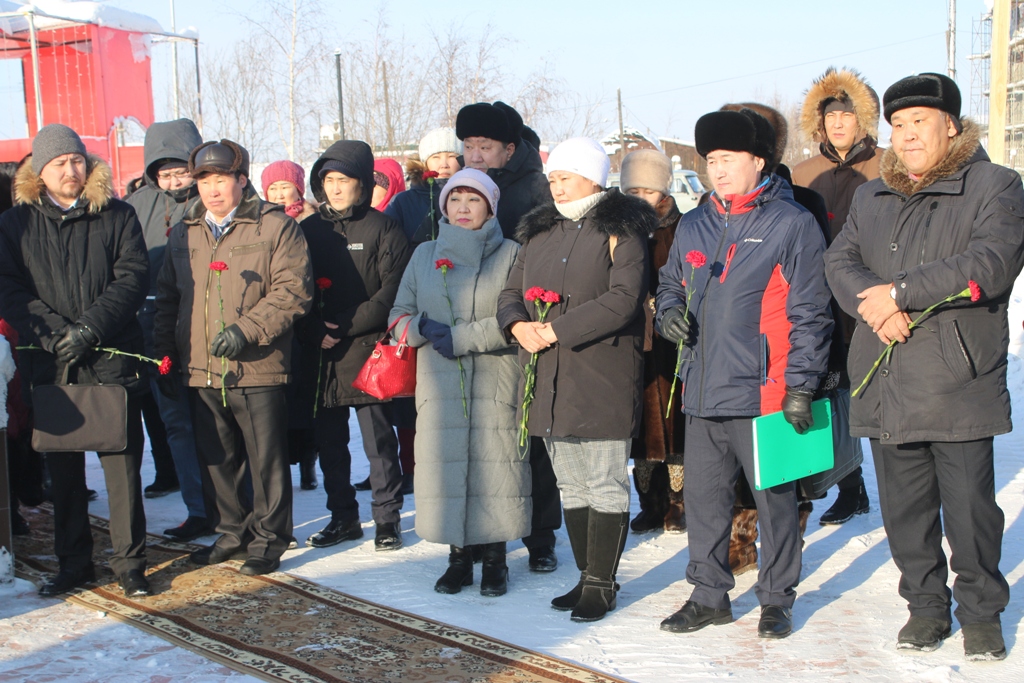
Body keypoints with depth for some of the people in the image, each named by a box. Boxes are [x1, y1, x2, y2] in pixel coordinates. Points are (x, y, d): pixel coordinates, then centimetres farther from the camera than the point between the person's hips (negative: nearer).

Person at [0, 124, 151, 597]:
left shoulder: (117, 216, 5)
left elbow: (134, 277, -4)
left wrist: (91, 326, -15)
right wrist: (52, 331, -13)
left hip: (112, 359, -2)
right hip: (48, 364, 2)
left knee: (123, 462, -2)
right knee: (63, 467, 10)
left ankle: (130, 562, 8)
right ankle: (73, 563, 21)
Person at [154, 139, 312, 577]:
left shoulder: (276, 227, -4)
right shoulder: (184, 233, 15)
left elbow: (292, 291, -11)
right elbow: (167, 298, 21)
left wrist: (246, 329, -20)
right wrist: (166, 354, 14)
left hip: (258, 368, -5)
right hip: (200, 371, 6)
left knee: (266, 460, 3)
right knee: (218, 460, 15)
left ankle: (268, 539, 16)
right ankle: (233, 533, 30)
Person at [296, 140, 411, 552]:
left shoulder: (382, 229, 0)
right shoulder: (309, 230, 12)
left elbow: (393, 291, -8)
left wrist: (346, 326, -13)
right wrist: (314, 332, -8)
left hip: (367, 352, -4)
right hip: (319, 356, 4)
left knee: (379, 440, 0)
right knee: (329, 442, 10)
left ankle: (387, 518, 12)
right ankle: (343, 517, 23)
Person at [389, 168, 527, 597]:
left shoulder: (511, 255, 5)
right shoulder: (424, 255, 16)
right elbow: (399, 316, 14)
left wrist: (461, 337, -12)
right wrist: (424, 327, -9)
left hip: (495, 384, -2)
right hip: (439, 384, 3)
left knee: (494, 466, -3)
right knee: (444, 464, 1)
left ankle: (494, 559, 12)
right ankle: (458, 557, 16)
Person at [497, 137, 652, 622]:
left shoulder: (620, 231, -4)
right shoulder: (539, 232, 17)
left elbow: (622, 300, -16)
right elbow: (512, 291, 15)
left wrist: (554, 330, -18)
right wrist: (519, 325, -8)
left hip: (603, 377, -7)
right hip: (549, 380, 7)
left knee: (605, 485, -1)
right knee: (571, 485, 13)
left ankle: (602, 585, 8)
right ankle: (586, 577, 23)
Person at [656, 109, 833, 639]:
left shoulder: (791, 224, -5)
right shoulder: (693, 227, 12)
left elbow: (809, 313, -7)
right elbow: (671, 283, 26)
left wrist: (801, 385, -12)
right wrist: (669, 312, 2)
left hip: (762, 392, -5)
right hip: (702, 391, 6)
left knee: (774, 500, 6)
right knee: (702, 497, 12)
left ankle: (776, 599, 20)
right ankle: (709, 595, 25)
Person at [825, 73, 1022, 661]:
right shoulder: (872, 197, 16)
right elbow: (841, 261, 6)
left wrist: (901, 292, -18)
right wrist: (875, 304, -15)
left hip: (959, 385, -4)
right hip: (886, 386, 5)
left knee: (970, 507, 2)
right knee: (904, 508, 12)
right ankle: (927, 606, 28)